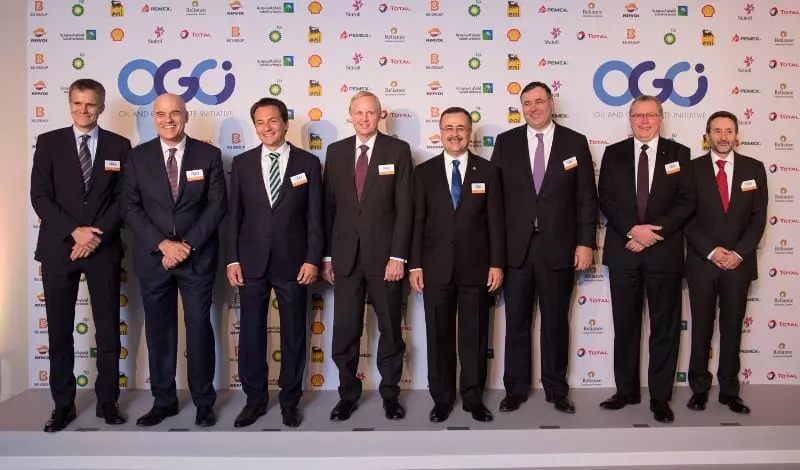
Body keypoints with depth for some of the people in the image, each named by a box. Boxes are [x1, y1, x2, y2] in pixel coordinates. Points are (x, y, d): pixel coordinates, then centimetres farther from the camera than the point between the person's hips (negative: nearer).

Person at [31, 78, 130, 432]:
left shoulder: (119, 146, 5)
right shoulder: (48, 142, 5)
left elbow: (123, 199, 1)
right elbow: (40, 196, -2)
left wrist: (97, 235, -11)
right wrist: (74, 231, -14)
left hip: (104, 248, 0)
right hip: (58, 248, 0)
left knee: (108, 328, 5)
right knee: (59, 330, 6)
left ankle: (107, 401, 18)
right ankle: (63, 404, 19)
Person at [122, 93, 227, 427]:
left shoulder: (208, 155, 1)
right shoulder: (138, 157, 4)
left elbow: (217, 205, -3)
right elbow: (130, 208, 0)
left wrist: (187, 244, -12)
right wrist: (163, 244, -12)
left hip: (197, 257, -1)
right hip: (153, 257, 2)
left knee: (199, 328, 3)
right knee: (158, 330, 8)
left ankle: (203, 401, 16)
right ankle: (163, 400, 22)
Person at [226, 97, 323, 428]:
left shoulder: (308, 163, 1)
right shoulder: (242, 163, 6)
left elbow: (315, 217, -1)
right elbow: (233, 214, 5)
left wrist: (312, 259, -7)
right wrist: (232, 259, -1)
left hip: (292, 262, -1)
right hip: (252, 262, 2)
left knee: (293, 333, 8)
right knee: (251, 332, 8)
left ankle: (289, 400, 23)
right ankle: (255, 398, 24)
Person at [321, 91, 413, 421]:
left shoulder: (398, 150, 0)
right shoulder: (336, 151, 8)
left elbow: (404, 207, -4)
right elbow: (328, 206, 8)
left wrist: (398, 256, -11)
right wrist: (326, 256, 4)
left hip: (384, 254, -2)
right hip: (345, 254, 2)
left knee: (390, 329, 9)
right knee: (345, 331, 6)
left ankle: (390, 394, 23)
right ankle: (348, 394, 22)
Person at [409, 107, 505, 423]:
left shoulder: (487, 171, 4)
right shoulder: (424, 172, 5)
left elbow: (496, 221, 2)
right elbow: (417, 221, 2)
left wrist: (497, 264, -4)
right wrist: (415, 265, -3)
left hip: (476, 267, 0)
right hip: (436, 267, 1)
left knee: (475, 335, 8)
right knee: (439, 337, 8)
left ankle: (473, 398, 22)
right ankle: (442, 398, 21)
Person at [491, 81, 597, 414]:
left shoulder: (575, 142, 3)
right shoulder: (506, 142, 5)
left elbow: (586, 197, 2)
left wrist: (585, 242, -5)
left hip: (558, 247, 0)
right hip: (515, 247, 1)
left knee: (556, 321, 10)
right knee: (516, 321, 9)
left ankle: (556, 389, 25)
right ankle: (516, 388, 23)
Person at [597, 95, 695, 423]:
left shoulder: (678, 153, 6)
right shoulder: (614, 153, 8)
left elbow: (686, 202, -2)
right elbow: (605, 199, 0)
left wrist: (654, 231, -14)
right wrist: (632, 230, -14)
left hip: (664, 251, -1)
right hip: (623, 251, 1)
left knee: (665, 326, 5)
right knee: (625, 324, 9)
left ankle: (660, 397, 16)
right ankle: (626, 390, 22)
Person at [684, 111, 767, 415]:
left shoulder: (754, 168, 5)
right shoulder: (693, 169, 0)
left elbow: (758, 217, 2)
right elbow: (687, 217, -3)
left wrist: (739, 253, -10)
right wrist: (711, 251, -12)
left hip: (739, 262, 1)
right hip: (702, 261, -1)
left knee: (732, 328, 9)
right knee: (702, 328, 6)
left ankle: (729, 390, 19)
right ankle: (699, 388, 17)